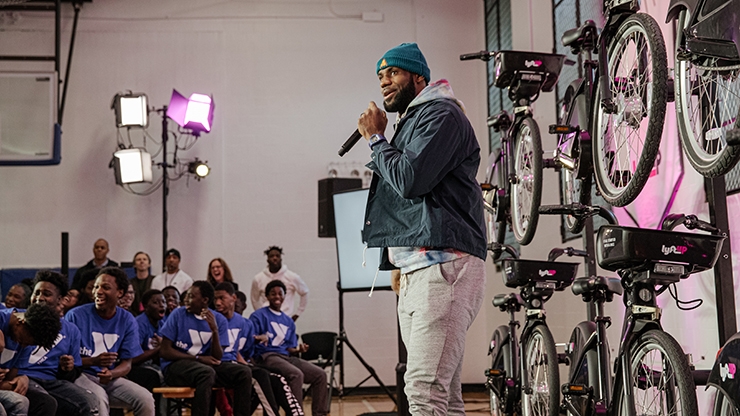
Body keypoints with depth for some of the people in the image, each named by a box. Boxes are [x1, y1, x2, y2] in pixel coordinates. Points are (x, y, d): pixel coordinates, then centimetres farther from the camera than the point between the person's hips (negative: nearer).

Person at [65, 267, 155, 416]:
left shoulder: (127, 321, 4)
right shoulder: (76, 316, -7)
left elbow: (126, 363, 4)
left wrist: (111, 373, -20)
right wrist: (93, 361, -25)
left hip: (111, 379, 4)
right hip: (81, 376, -4)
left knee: (145, 398, -20)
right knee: (99, 399, -35)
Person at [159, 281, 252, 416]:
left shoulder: (219, 320, 4)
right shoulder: (178, 314, -3)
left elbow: (217, 358, -3)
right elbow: (164, 351, -6)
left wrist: (214, 330, -18)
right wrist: (199, 358, -12)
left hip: (206, 365, 4)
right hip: (175, 365, -4)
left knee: (244, 372, -18)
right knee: (207, 373, -36)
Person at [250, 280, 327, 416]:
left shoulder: (289, 321, 20)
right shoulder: (258, 316, 2)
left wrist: (298, 349, -4)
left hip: (286, 356, 7)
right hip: (266, 356, -6)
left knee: (320, 374, -11)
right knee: (296, 374, -33)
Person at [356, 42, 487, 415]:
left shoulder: (440, 114, -2)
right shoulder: (409, 122, 27)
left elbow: (409, 180, -15)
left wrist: (376, 138, 0)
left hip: (443, 264, -10)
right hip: (413, 270, 10)